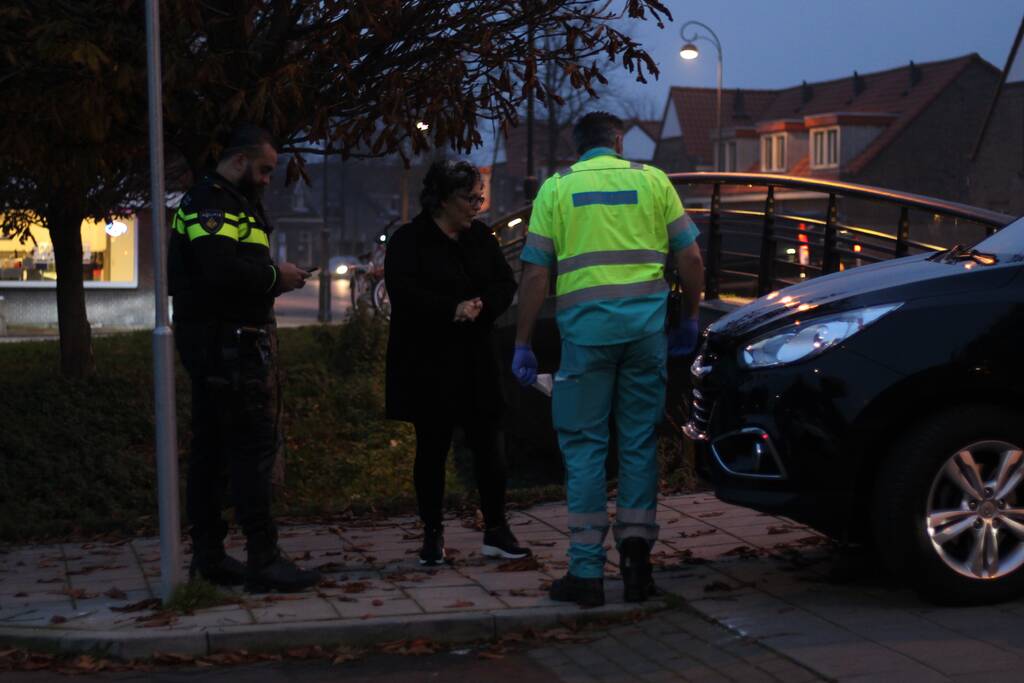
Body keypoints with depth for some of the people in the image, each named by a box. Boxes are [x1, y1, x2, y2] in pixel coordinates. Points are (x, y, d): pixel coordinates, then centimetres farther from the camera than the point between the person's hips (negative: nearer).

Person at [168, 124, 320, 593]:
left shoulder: (228, 204, 23)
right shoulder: (211, 203, -12)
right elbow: (220, 268, -26)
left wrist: (271, 281, 6)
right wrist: (275, 277, -15)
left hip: (215, 343, 11)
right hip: (229, 342, -11)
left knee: (211, 448, 12)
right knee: (255, 447, -10)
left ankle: (207, 554, 19)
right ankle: (263, 559, -9)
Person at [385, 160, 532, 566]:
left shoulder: (480, 237, 11)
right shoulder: (409, 240, -5)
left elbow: (506, 284, 7)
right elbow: (403, 292, -17)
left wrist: (482, 305, -13)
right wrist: (453, 309, -22)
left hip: (475, 361, 4)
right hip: (426, 364, -4)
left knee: (486, 444, 4)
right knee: (432, 448, 4)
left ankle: (496, 531, 11)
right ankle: (433, 534, 14)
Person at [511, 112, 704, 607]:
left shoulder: (556, 187, 8)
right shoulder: (652, 180, 12)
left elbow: (535, 273, 2)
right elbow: (690, 257, 8)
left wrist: (522, 344, 5)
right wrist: (689, 320, 20)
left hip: (586, 328, -1)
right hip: (646, 324, 2)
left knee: (584, 446, 3)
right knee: (639, 441, 10)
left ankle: (586, 571, 2)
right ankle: (636, 554, 9)